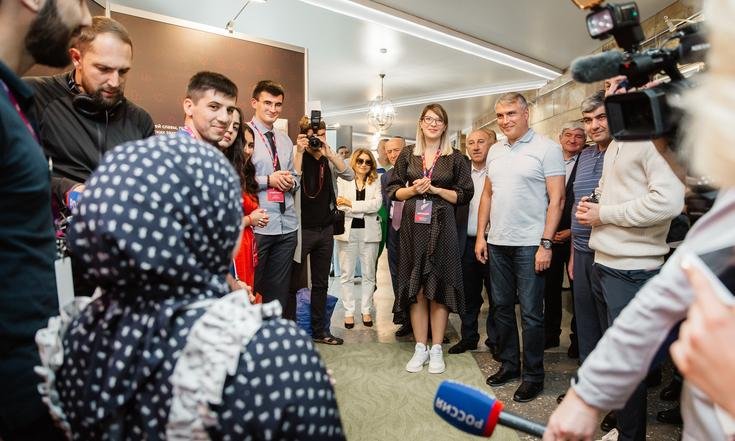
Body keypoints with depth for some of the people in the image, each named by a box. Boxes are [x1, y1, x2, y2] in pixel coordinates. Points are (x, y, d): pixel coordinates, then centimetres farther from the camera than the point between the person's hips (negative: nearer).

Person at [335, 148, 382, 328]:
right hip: (348, 231, -1)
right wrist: (365, 209, -13)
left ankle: (366, 310, 21)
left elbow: (377, 204, -9)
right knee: (347, 274, 4)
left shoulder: (376, 182, 8)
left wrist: (351, 204, -12)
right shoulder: (343, 180, 6)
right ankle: (349, 312, 15)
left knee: (369, 274, 8)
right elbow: (340, 207, -7)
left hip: (369, 232, 1)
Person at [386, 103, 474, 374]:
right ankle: (420, 348, 18)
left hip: (441, 228, -1)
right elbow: (393, 191, 9)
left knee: (439, 288, 2)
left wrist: (435, 189, -10)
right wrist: (413, 190, -10)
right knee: (415, 288, 5)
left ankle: (436, 349, 17)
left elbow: (464, 195, 1)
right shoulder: (407, 155, 10)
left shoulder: (455, 158, 5)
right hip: (413, 227, 2)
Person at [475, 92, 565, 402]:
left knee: (531, 313, 3)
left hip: (529, 245, -6)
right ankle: (508, 364, 31)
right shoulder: (495, 151, 12)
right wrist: (480, 236, 9)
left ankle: (533, 375, 19)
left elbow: (557, 199, -10)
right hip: (497, 243, 6)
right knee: (502, 307, 14)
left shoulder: (547, 148, -6)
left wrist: (546, 244, -15)